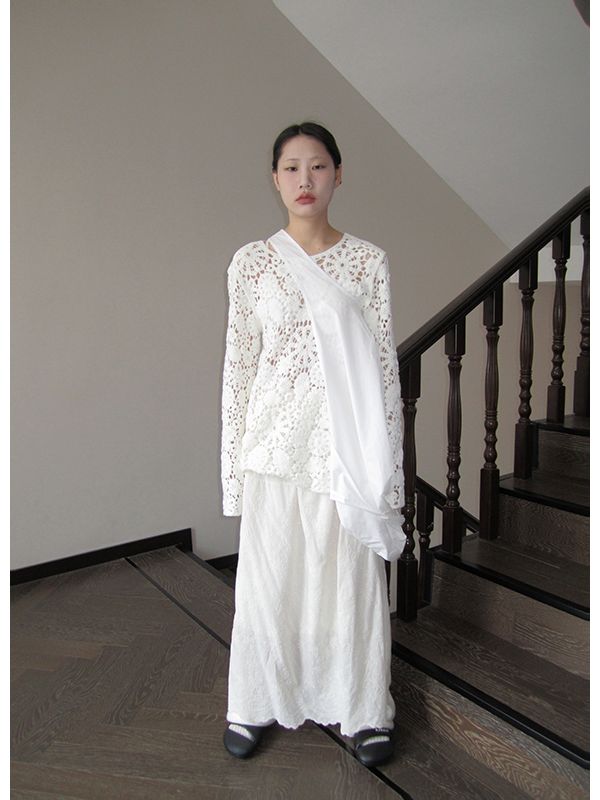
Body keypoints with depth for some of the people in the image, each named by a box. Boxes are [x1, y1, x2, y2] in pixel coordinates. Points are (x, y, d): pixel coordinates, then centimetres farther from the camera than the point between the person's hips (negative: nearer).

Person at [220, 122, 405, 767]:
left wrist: (388, 462, -1)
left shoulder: (369, 260, 2)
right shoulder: (251, 262, 3)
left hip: (348, 440, 0)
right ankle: (256, 702, 32)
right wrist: (235, 459, 1)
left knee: (352, 574, 10)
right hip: (276, 438, 0)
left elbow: (384, 362, 2)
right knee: (269, 575, 10)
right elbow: (239, 363, 3)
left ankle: (364, 709, 31)